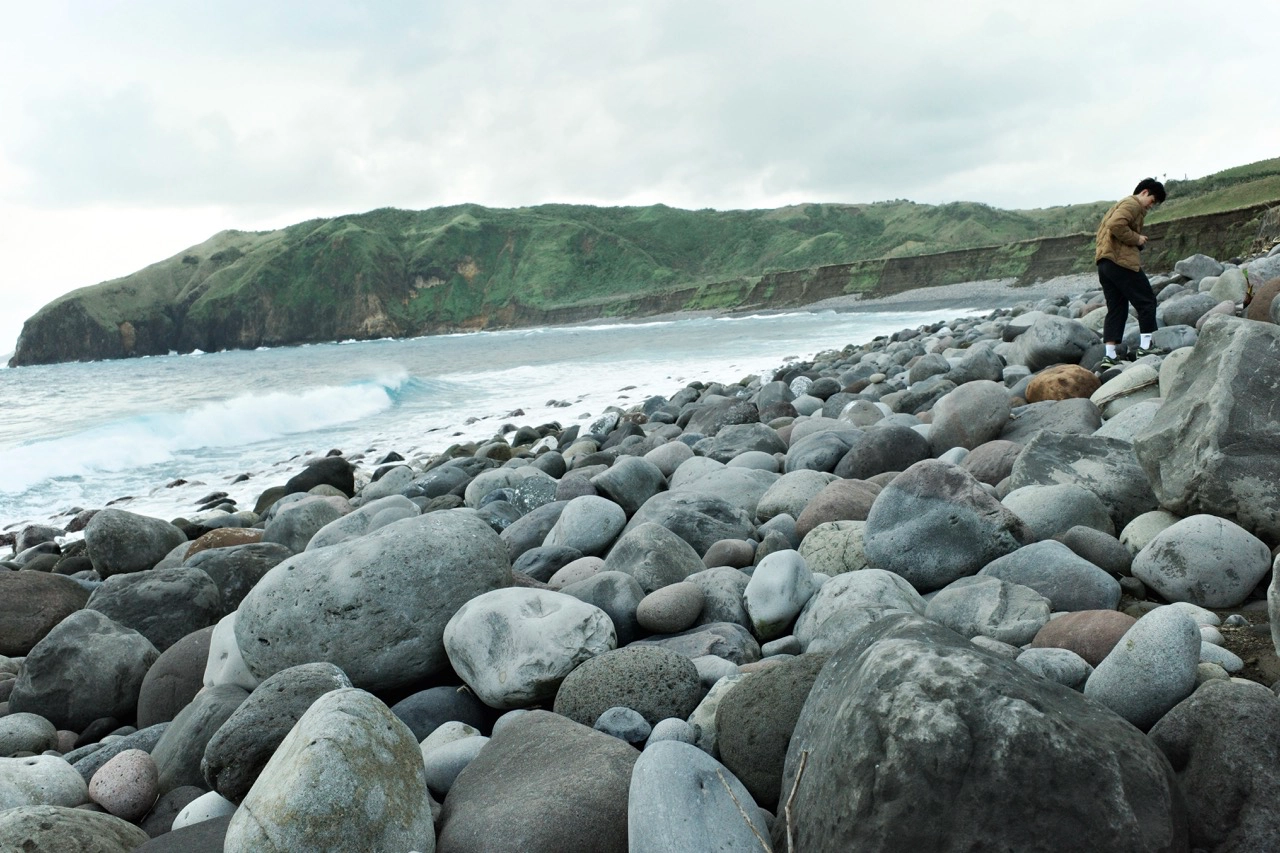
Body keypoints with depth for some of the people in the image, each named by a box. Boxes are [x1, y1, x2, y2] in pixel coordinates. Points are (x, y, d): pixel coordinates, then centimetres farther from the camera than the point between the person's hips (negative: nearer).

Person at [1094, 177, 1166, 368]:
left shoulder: (1120, 204, 27)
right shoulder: (1132, 204, -5)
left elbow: (1102, 228, 26)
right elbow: (1116, 225, -23)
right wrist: (1136, 238, -12)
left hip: (1104, 261, 10)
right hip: (1121, 261, -10)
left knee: (1116, 309, 8)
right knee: (1146, 301, 2)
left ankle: (1110, 355, 1)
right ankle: (1145, 346, 2)